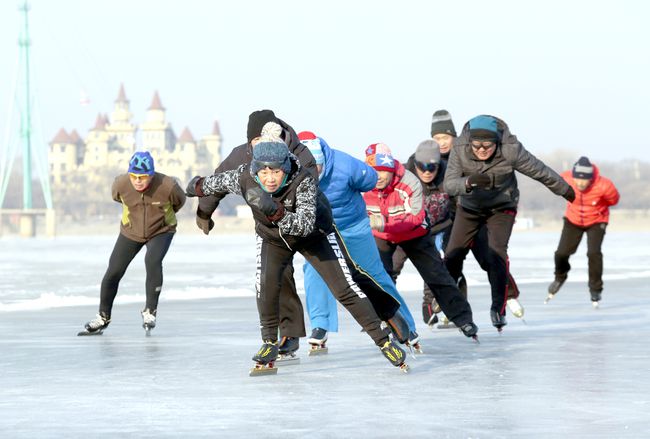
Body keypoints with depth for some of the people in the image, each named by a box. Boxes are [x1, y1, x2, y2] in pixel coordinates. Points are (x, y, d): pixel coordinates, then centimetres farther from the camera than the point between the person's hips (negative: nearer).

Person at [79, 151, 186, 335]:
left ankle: (150, 311, -15)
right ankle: (103, 318, 20)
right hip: (131, 232, 2)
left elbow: (179, 201, -6)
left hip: (161, 231, -2)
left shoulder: (167, 186, -31)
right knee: (113, 272, -1)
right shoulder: (121, 184, -25)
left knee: (152, 261, -30)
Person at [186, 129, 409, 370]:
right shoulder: (243, 178, -27)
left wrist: (275, 211, -59)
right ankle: (270, 342, 0)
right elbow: (220, 181, -3)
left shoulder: (303, 181, -38)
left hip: (315, 234, -3)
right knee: (266, 283, -19)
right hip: (272, 236, 3)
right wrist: (199, 186, 15)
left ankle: (382, 340, 0)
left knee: (344, 287, -8)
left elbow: (306, 225, -46)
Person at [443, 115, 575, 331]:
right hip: (469, 208, 2)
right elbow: (449, 184, -29)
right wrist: (468, 182, -51)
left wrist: (564, 189, 1)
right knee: (453, 254, 0)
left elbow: (539, 171, -14)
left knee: (497, 252, -21)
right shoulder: (460, 149, -25)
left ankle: (498, 308, -14)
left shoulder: (510, 149, -28)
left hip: (502, 208, -2)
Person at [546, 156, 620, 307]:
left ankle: (596, 289, -1)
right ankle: (560, 277, 32)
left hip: (596, 222, -2)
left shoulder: (604, 186, -33)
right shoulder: (566, 179, -28)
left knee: (593, 252, -22)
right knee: (561, 253, -3)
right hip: (573, 221, 2)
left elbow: (613, 200, -8)